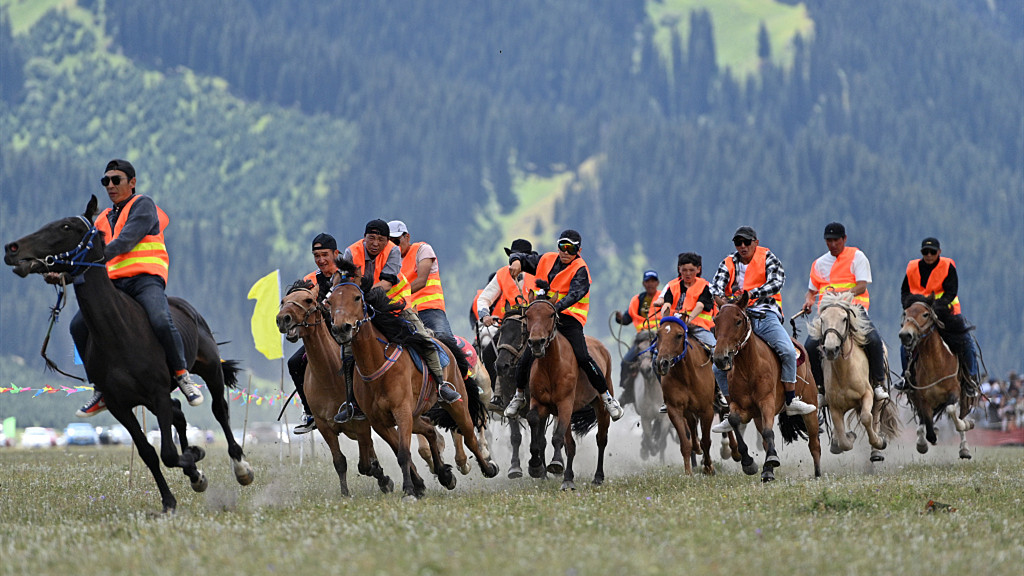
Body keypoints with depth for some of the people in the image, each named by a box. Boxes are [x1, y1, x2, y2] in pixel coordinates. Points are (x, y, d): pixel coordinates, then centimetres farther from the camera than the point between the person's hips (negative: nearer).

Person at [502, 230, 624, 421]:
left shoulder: (580, 270, -6)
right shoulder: (546, 261, 10)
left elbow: (574, 294, -21)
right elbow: (522, 257, 19)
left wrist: (556, 308, -38)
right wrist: (516, 261, -7)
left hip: (569, 318, -4)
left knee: (583, 357, -21)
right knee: (526, 359, -2)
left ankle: (607, 397, -9)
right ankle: (519, 396, 24)